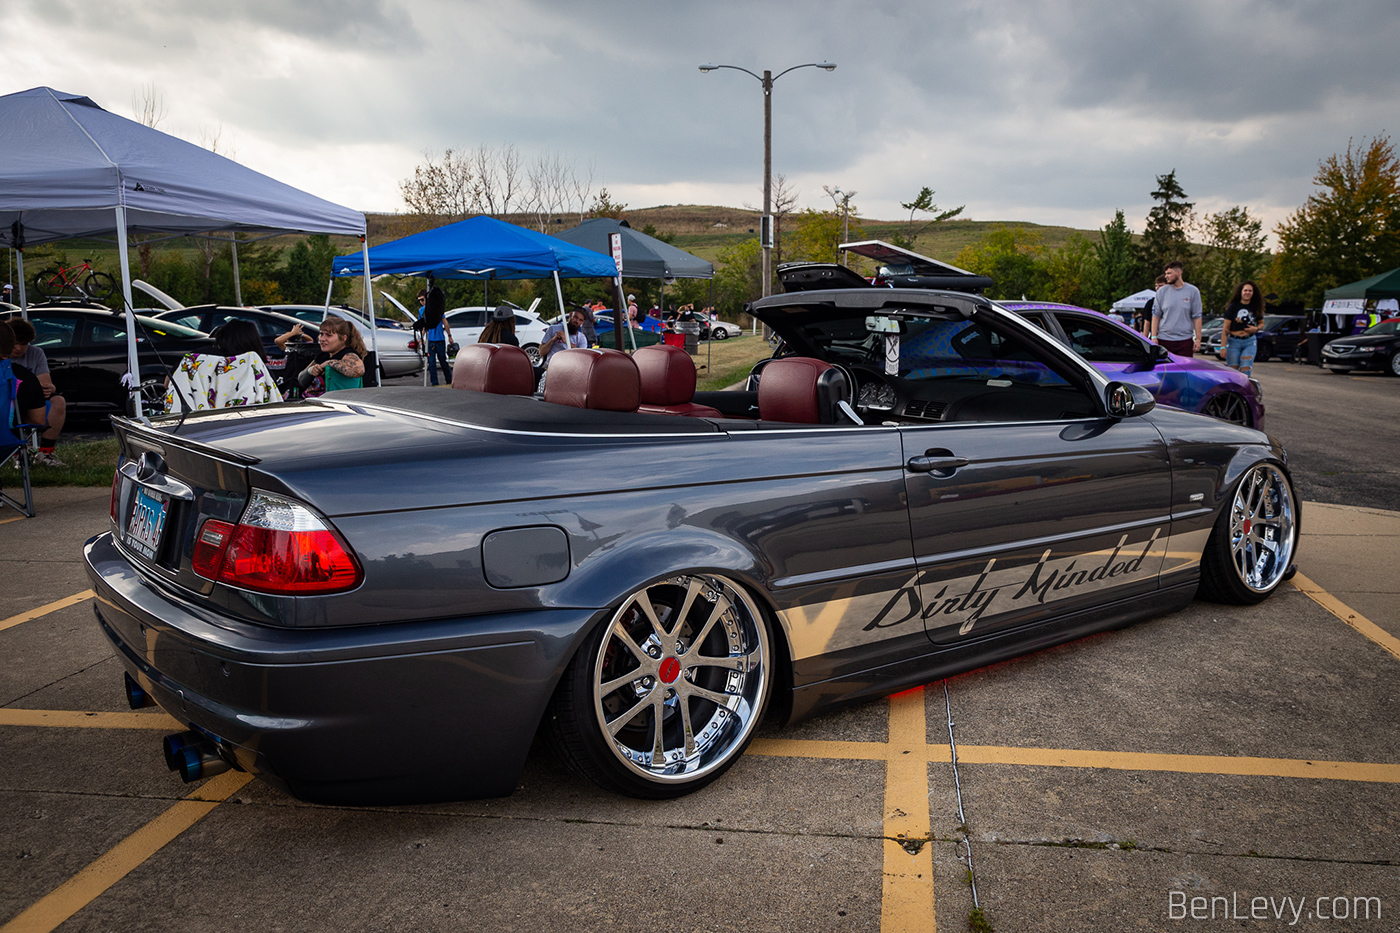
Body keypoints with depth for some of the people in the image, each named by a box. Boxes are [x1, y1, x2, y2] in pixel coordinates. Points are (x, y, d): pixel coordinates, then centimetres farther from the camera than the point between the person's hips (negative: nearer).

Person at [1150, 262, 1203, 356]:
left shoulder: (1193, 291, 5)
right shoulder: (1162, 291, 6)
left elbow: (1197, 317, 4)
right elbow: (1156, 315, 6)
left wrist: (1198, 339, -1)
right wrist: (1154, 337, -2)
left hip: (1185, 340, -1)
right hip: (1164, 340, 1)